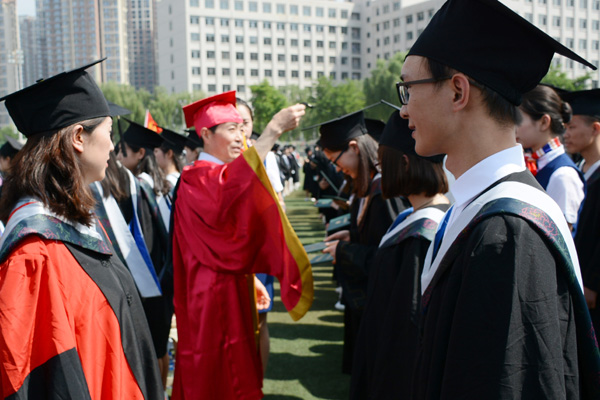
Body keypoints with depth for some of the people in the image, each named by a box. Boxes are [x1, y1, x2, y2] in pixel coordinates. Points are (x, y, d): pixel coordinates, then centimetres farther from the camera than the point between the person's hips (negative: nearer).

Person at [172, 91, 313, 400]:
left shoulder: (224, 174, 16)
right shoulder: (195, 178, -16)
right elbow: (229, 187, -41)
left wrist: (250, 280, 18)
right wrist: (273, 130, -43)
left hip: (234, 286, 10)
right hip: (212, 293, -10)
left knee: (238, 371, 16)